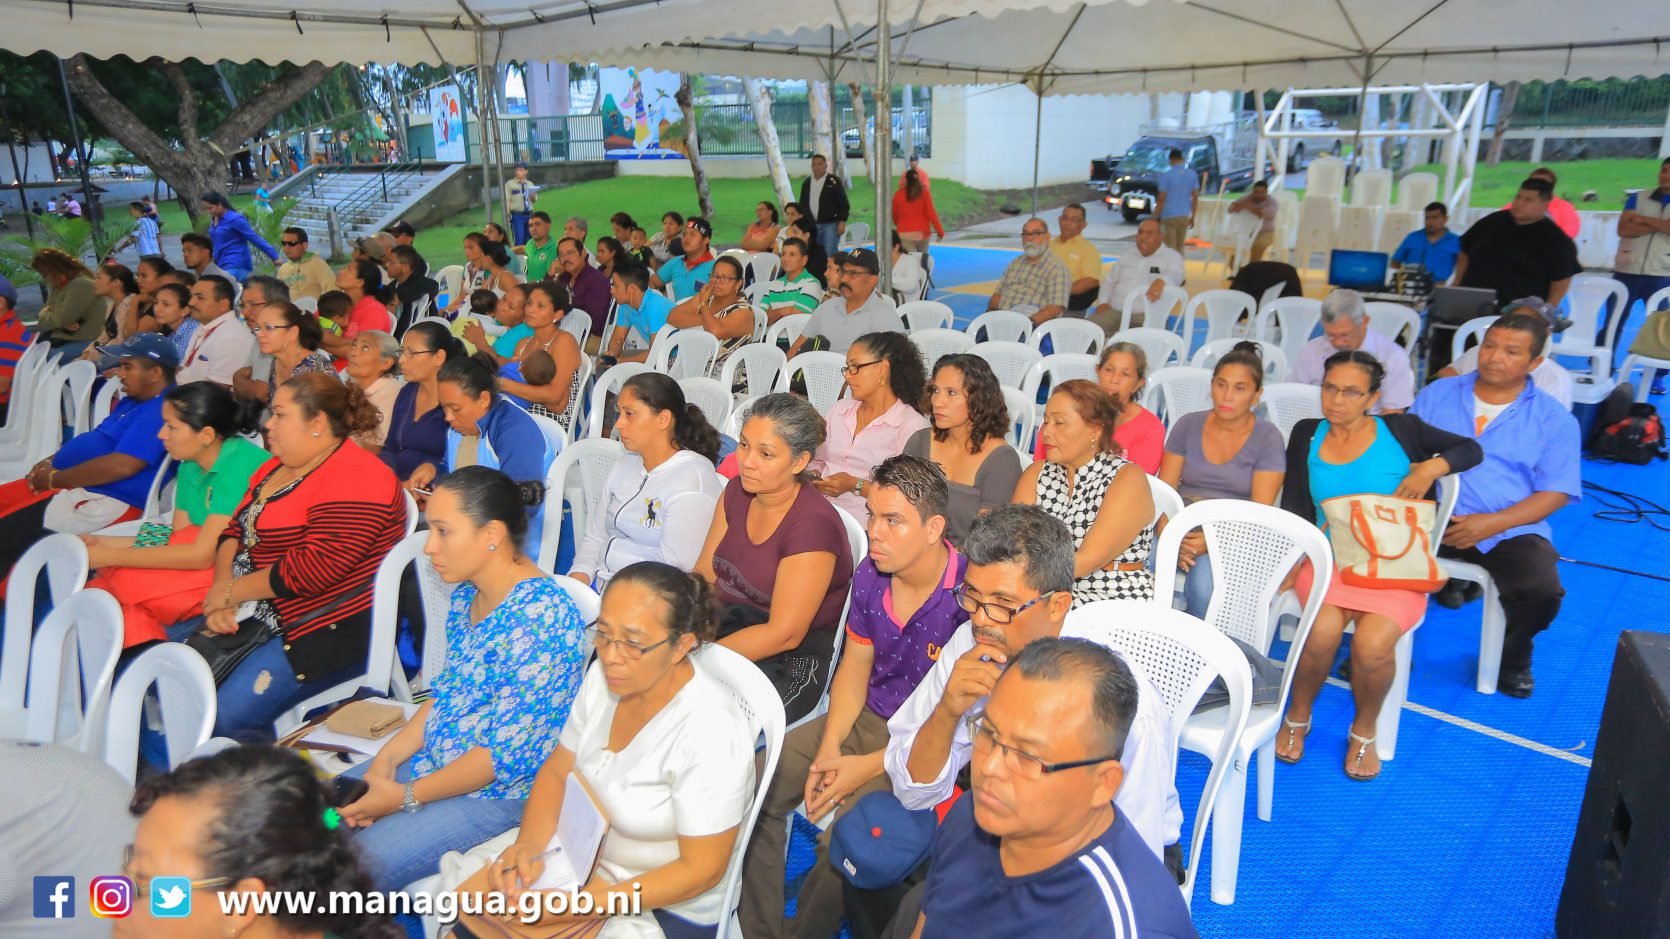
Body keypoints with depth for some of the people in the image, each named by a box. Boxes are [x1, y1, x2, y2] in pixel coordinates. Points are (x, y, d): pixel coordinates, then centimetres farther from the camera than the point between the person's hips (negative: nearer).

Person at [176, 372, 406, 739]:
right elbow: (234, 532, 13)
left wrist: (231, 591, -13)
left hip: (325, 632, -10)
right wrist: (221, 595, -4)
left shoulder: (355, 481, -19)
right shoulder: (276, 467, 15)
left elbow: (313, 567, -25)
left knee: (228, 717, -22)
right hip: (249, 615, 10)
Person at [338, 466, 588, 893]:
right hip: (432, 761, 9)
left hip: (501, 790, -9)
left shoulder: (539, 615, -27)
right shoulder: (467, 596, 4)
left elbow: (511, 750, -25)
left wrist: (406, 797, -17)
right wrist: (386, 758, -2)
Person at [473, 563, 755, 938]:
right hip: (586, 857, 6)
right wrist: (527, 845, -15)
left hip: (668, 906, -6)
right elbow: (556, 773, 4)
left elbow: (701, 870, -23)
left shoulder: (709, 734, -29)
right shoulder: (606, 676, -8)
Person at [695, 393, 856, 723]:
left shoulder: (814, 523, -21)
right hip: (730, 625, 7)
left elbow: (784, 634, -21)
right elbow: (703, 576, 5)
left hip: (792, 662, -7)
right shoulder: (737, 492, 4)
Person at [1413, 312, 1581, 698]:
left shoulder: (1554, 420, 7)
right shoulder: (1438, 394, 12)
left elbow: (1556, 493, 1)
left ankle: (1512, 658, 10)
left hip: (1511, 531, 0)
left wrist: (1492, 523, -15)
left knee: (1543, 592, -28)